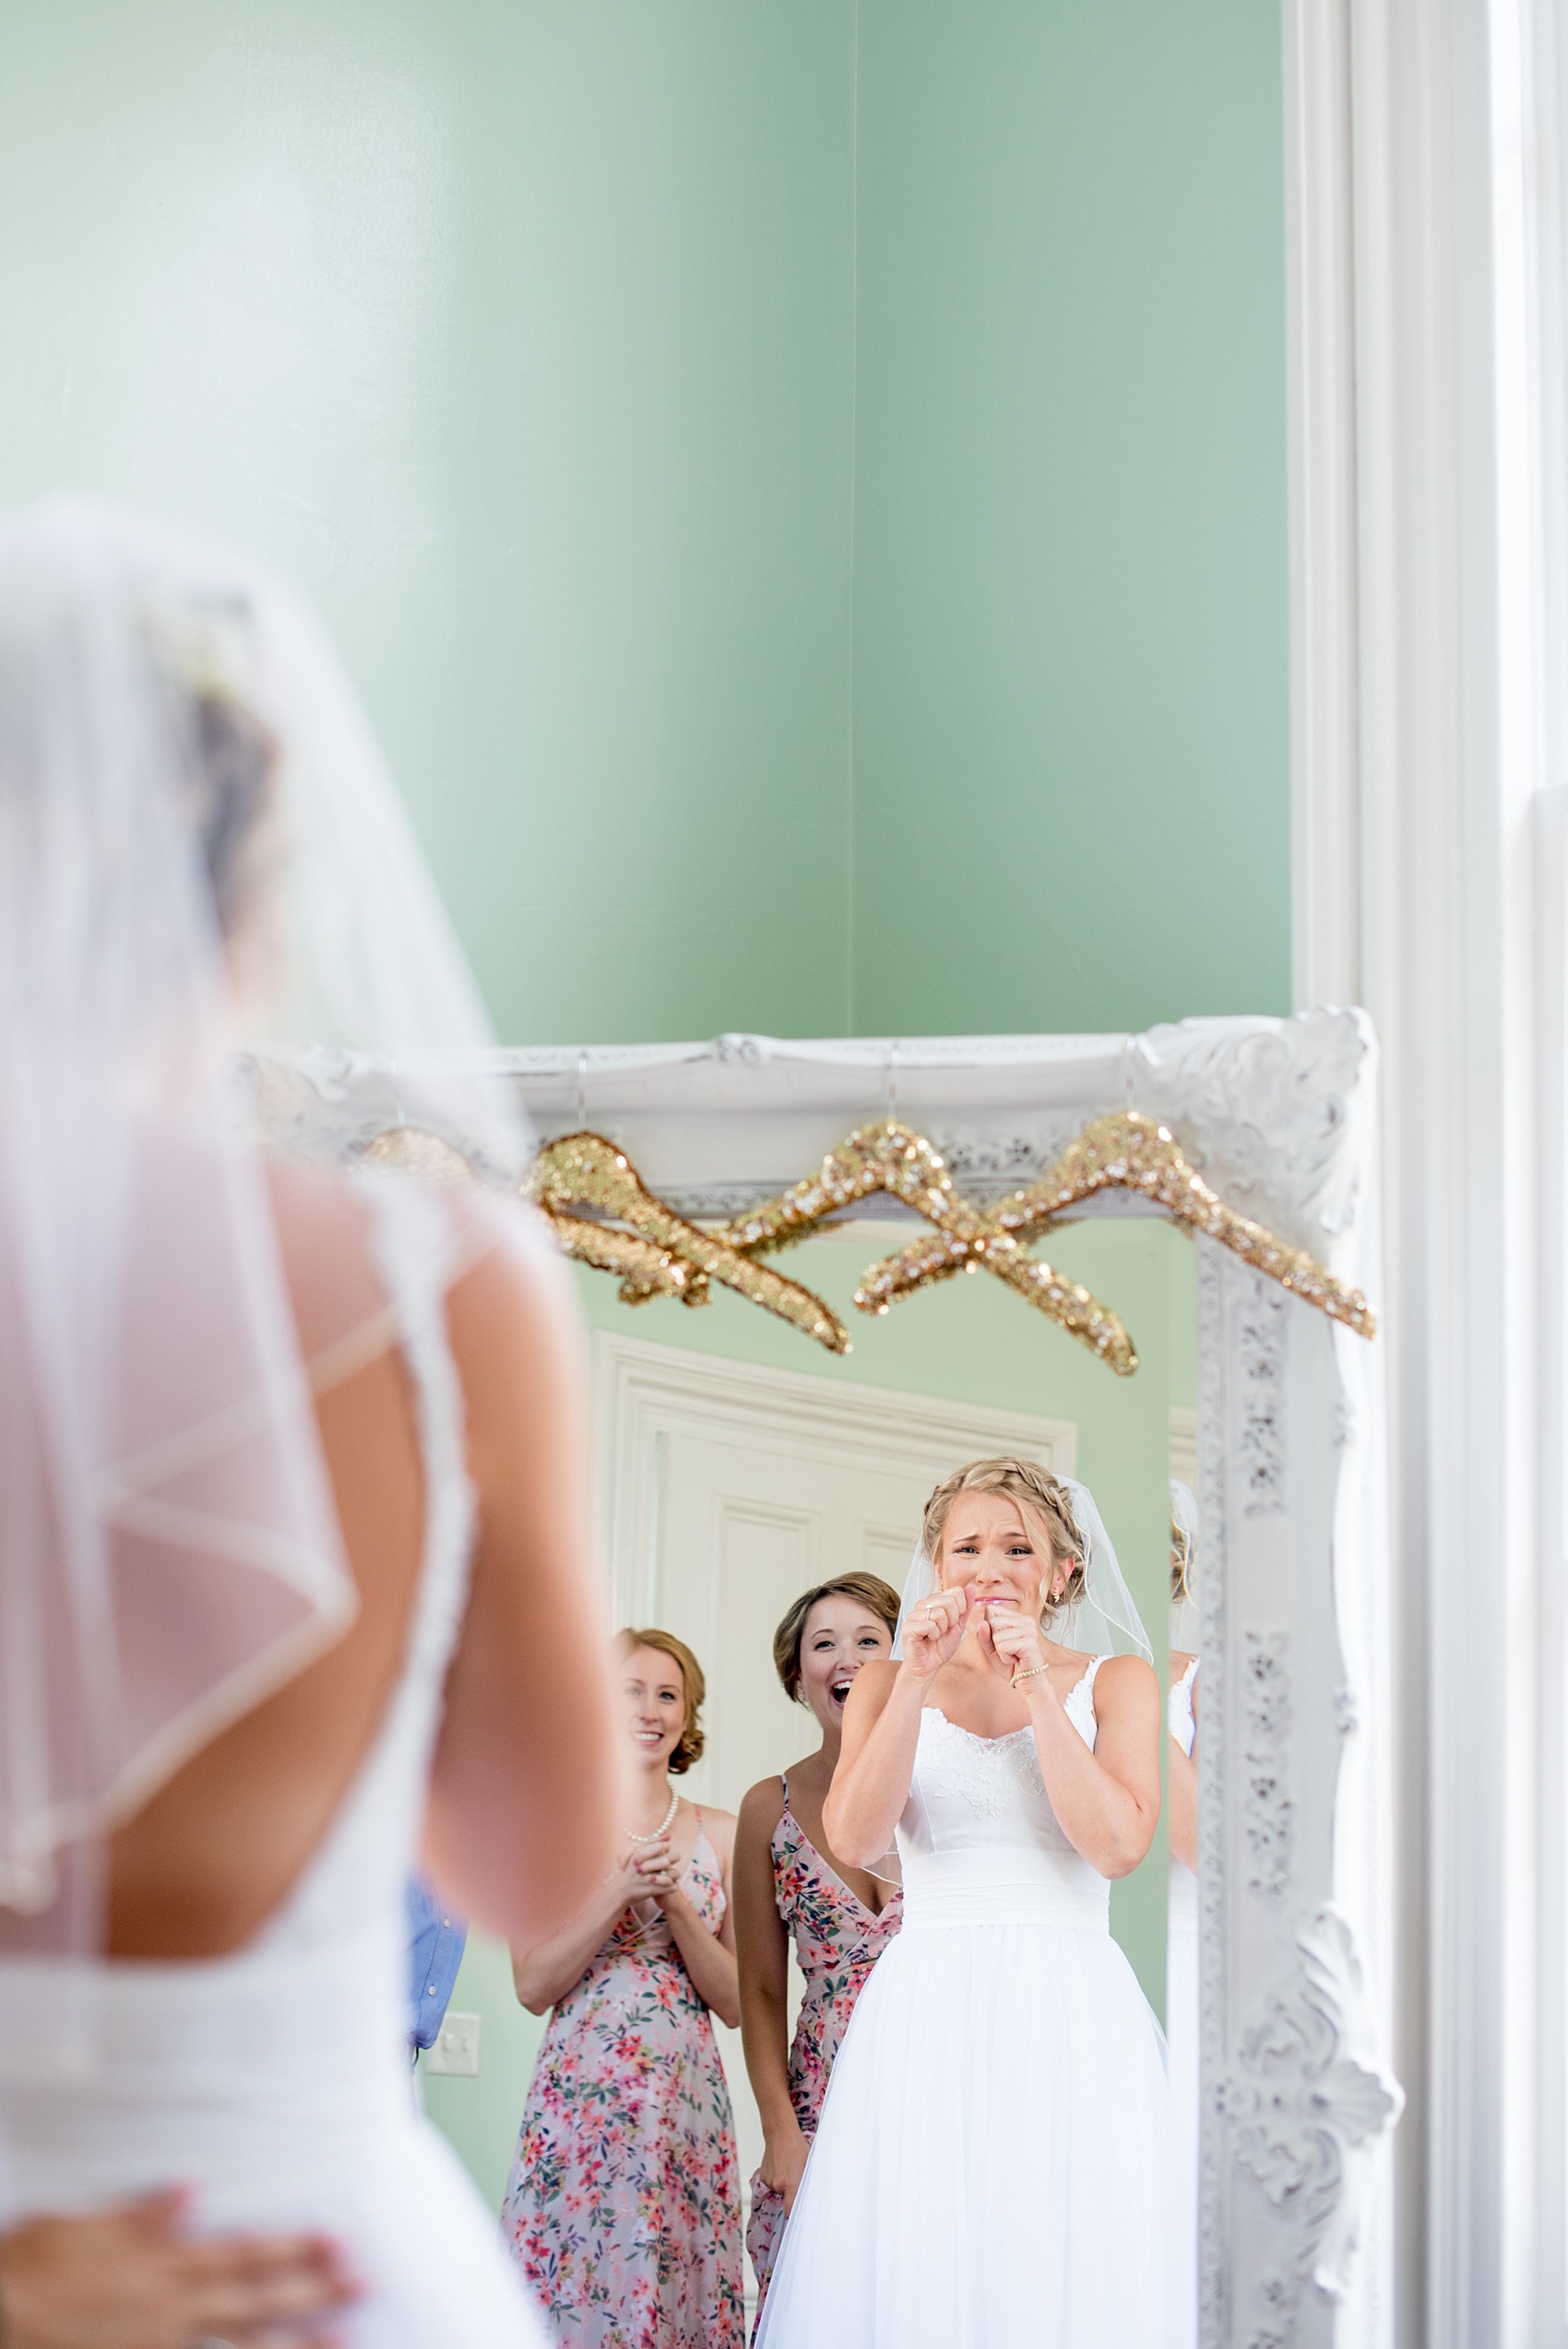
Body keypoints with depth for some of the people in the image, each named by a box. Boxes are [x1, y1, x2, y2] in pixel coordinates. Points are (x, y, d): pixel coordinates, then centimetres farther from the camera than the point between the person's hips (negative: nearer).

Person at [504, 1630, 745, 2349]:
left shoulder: (720, 1836, 7)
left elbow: (735, 2003, 4)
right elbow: (532, 1987, -1)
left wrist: (674, 1901, -10)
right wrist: (619, 1892, -12)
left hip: (685, 2099, 1)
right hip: (578, 2095, -1)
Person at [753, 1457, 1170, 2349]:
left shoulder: (1116, 1681, 8)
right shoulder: (890, 1687, 11)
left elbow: (1116, 1845, -7)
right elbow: (856, 1838, -5)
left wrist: (1038, 1687, -10)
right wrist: (918, 1681, -11)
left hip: (1073, 2014, -1)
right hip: (929, 2016, 1)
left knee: (1075, 2269, -7)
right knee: (917, 2266, -4)